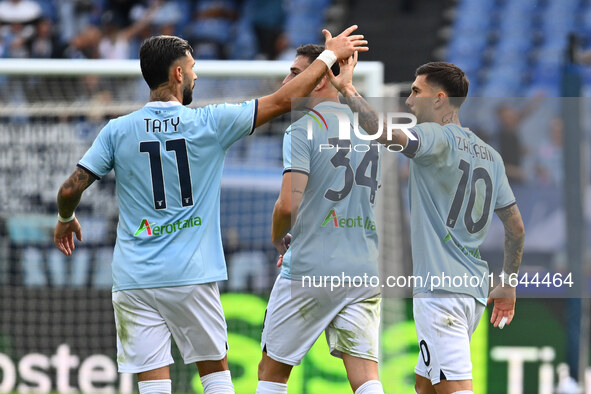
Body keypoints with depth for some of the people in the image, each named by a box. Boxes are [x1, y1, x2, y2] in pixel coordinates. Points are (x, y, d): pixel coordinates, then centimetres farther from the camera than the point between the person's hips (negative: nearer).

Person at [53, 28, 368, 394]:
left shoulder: (118, 131, -1)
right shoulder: (210, 123, -4)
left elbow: (70, 190, -1)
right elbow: (284, 100, 3)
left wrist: (65, 220, 22)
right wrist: (329, 55, 14)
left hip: (134, 281, 1)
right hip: (192, 277, -1)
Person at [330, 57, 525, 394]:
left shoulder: (438, 138, -8)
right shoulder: (490, 155, 16)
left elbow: (387, 133, -29)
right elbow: (516, 226, 20)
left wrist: (346, 88, -23)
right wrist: (508, 283, 29)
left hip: (441, 290, -9)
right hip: (475, 292, 9)